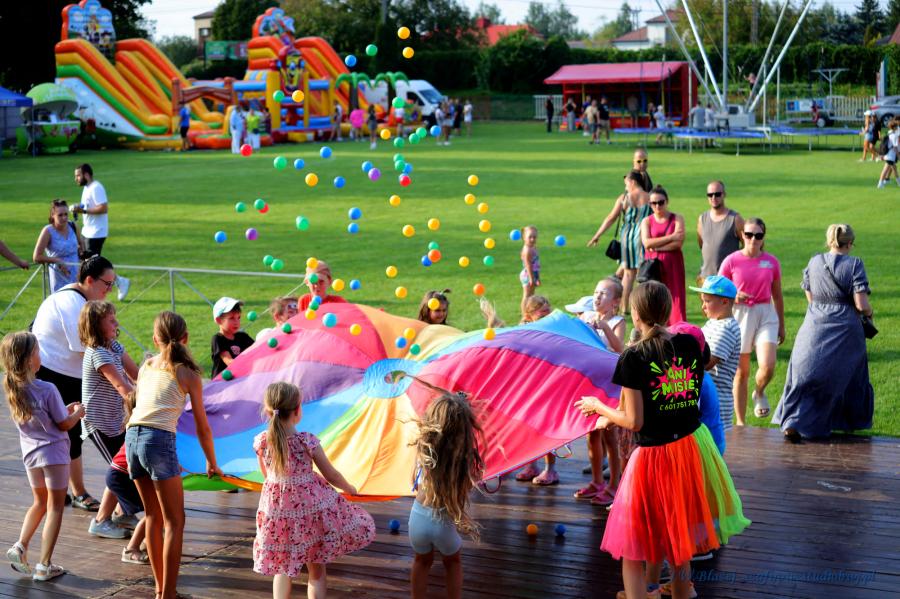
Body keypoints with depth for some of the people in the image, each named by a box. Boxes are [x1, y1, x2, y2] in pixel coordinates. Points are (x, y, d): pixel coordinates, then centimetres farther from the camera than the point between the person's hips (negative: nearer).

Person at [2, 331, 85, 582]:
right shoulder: (47, 390, -20)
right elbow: (64, 424, -11)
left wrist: (65, 409, 14)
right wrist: (78, 412, 8)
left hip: (30, 453, 6)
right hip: (53, 452, -6)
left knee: (40, 502, 24)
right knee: (55, 507, 5)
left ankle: (20, 545, 7)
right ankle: (44, 565, 3)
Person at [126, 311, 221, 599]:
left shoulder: (146, 366, 18)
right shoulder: (188, 374, 4)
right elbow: (202, 427, 6)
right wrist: (212, 463, 20)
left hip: (132, 436, 5)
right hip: (159, 439, -5)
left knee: (152, 515, 18)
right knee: (174, 521, 4)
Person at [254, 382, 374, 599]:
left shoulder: (261, 442, -11)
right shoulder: (307, 441, -19)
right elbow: (331, 475, -7)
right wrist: (349, 488, 13)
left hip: (276, 508, 3)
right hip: (311, 506, -3)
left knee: (282, 568, 19)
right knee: (316, 568, 12)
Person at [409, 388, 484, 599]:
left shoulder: (422, 447, -17)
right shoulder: (465, 456, -24)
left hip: (419, 516, 2)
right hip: (444, 521, -2)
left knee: (422, 561, 32)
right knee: (452, 562, 31)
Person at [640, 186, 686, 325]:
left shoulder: (677, 219, 3)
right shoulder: (646, 221, 7)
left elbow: (678, 243, -9)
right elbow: (647, 243, -9)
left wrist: (656, 246, -11)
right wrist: (671, 237, -12)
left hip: (673, 265, -1)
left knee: (674, 297, -3)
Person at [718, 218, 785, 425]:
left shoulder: (771, 262, 4)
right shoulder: (732, 261, -3)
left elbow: (777, 295, 14)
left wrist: (781, 325, 16)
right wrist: (734, 297, -18)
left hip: (766, 315, 1)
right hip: (740, 315, -1)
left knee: (768, 366, -17)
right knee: (741, 372, 5)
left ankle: (759, 393, 19)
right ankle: (740, 422, 17)